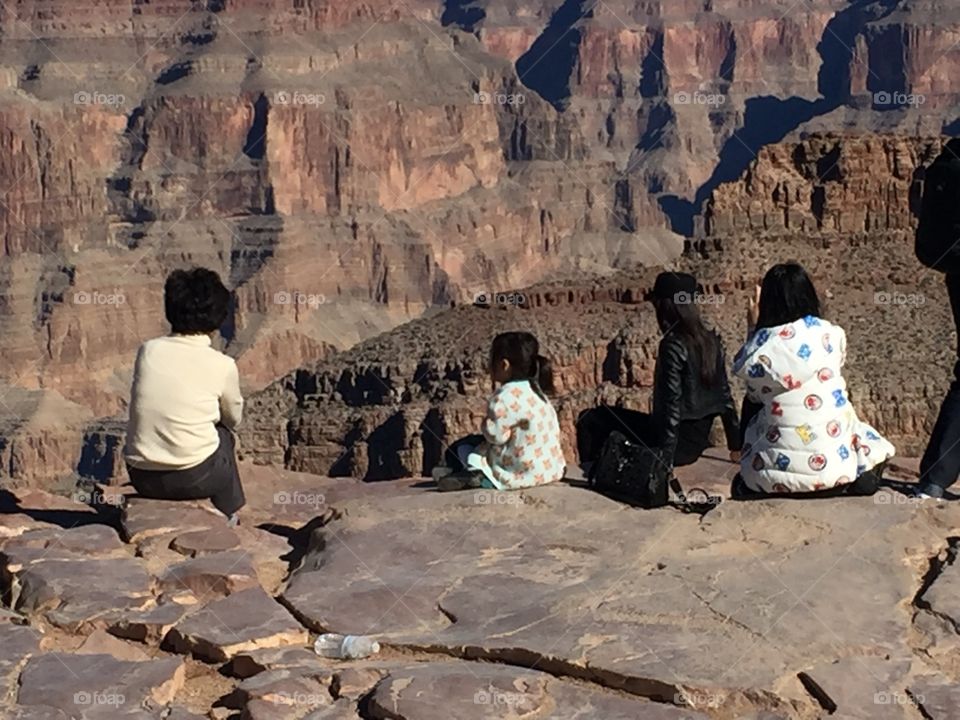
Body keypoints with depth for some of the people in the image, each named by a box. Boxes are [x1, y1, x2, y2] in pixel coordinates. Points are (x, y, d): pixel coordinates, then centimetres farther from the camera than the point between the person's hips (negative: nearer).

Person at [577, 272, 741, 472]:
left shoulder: (673, 346, -18)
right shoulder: (711, 341, 4)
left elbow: (672, 404, -21)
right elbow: (725, 396, 9)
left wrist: (666, 455, -18)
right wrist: (736, 444, 17)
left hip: (677, 440, -8)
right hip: (697, 443, 8)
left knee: (591, 420, -2)